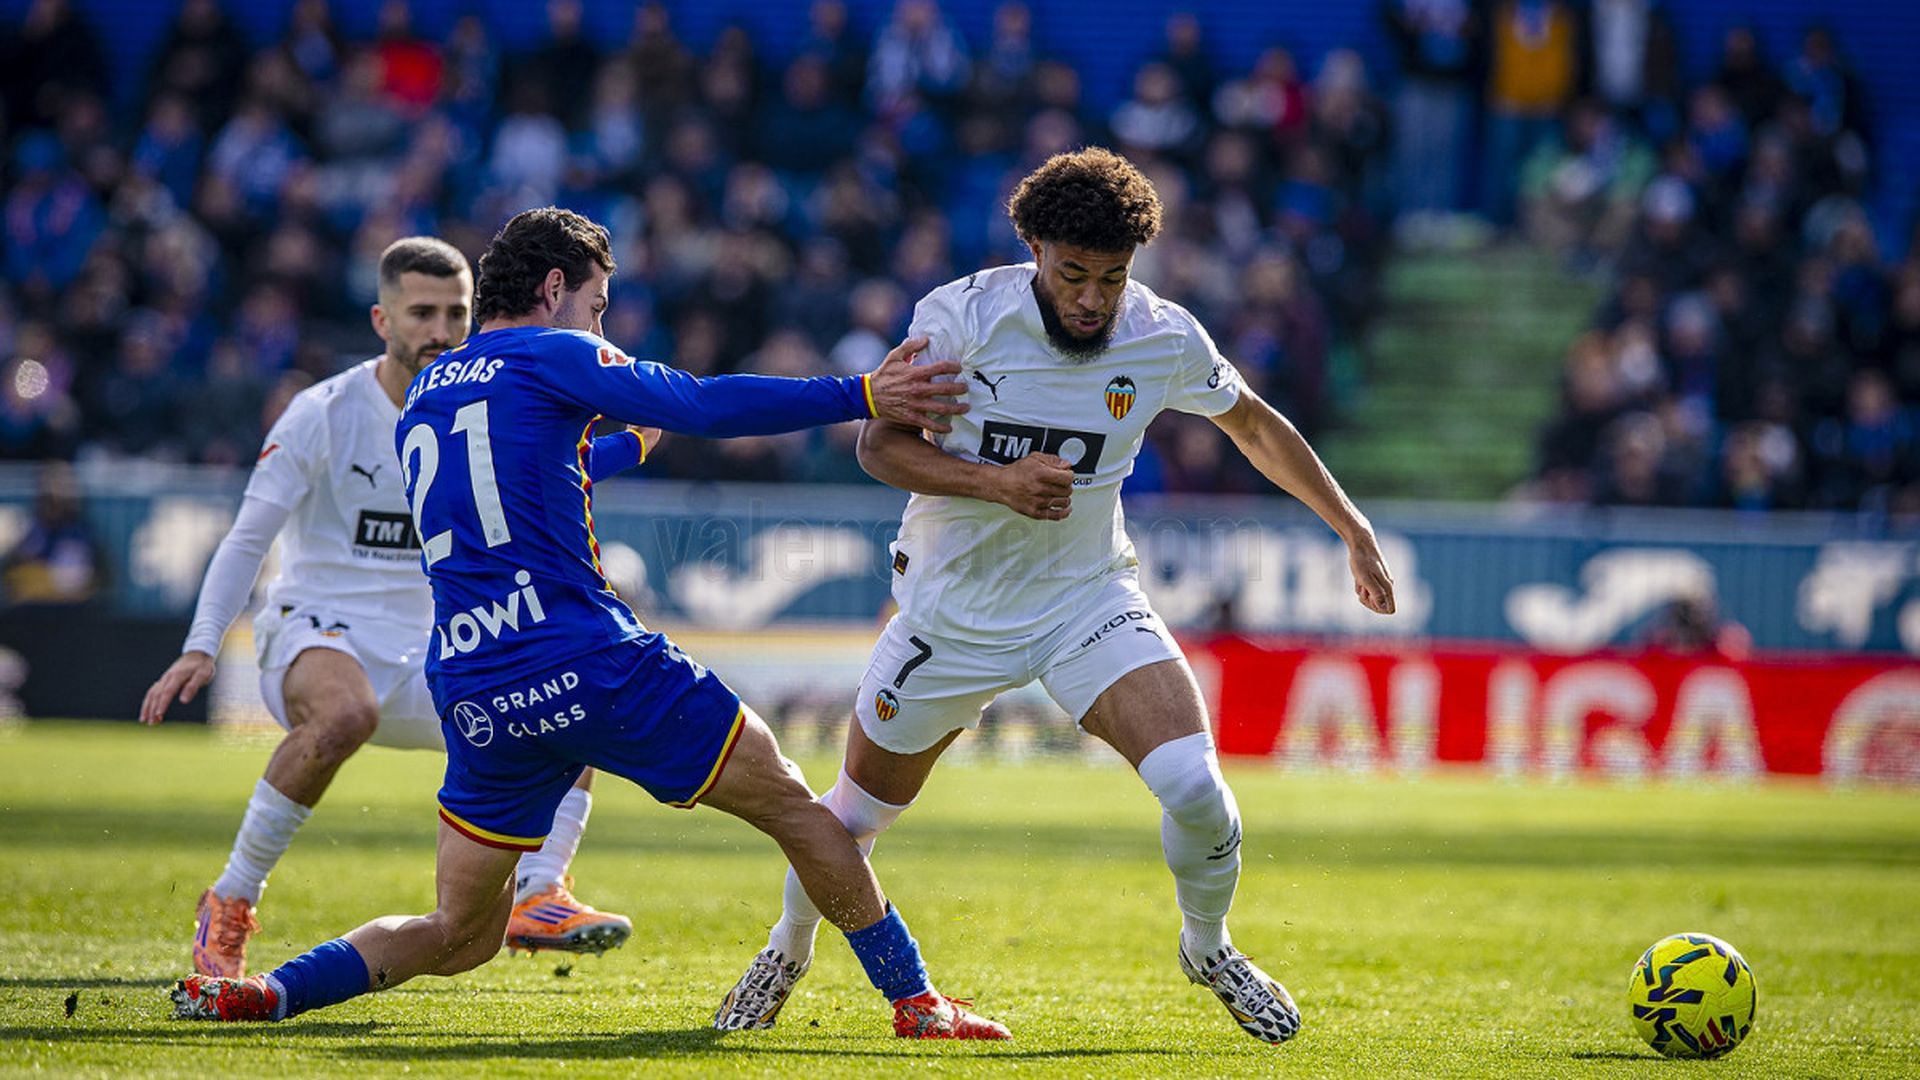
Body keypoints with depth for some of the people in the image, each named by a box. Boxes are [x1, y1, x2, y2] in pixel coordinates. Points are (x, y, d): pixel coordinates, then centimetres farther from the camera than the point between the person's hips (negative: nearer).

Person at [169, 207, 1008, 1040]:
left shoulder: (422, 398, 22)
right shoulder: (551, 355, 2)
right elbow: (707, 407, -4)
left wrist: (627, 437, 48)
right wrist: (864, 397, 0)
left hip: (470, 691, 6)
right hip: (581, 661, -6)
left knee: (459, 934, 14)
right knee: (788, 802, 6)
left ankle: (266, 992, -3)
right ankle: (914, 999, 5)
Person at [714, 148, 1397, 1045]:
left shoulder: (1166, 339, -12)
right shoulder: (961, 316, -19)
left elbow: (1252, 424, 7)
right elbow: (879, 442, -13)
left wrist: (1352, 529, 10)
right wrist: (998, 482, -29)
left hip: (1088, 600, 1)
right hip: (954, 611, -1)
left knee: (1194, 785, -19)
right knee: (858, 810, 12)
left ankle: (1208, 948, 11)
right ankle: (789, 948, 44)